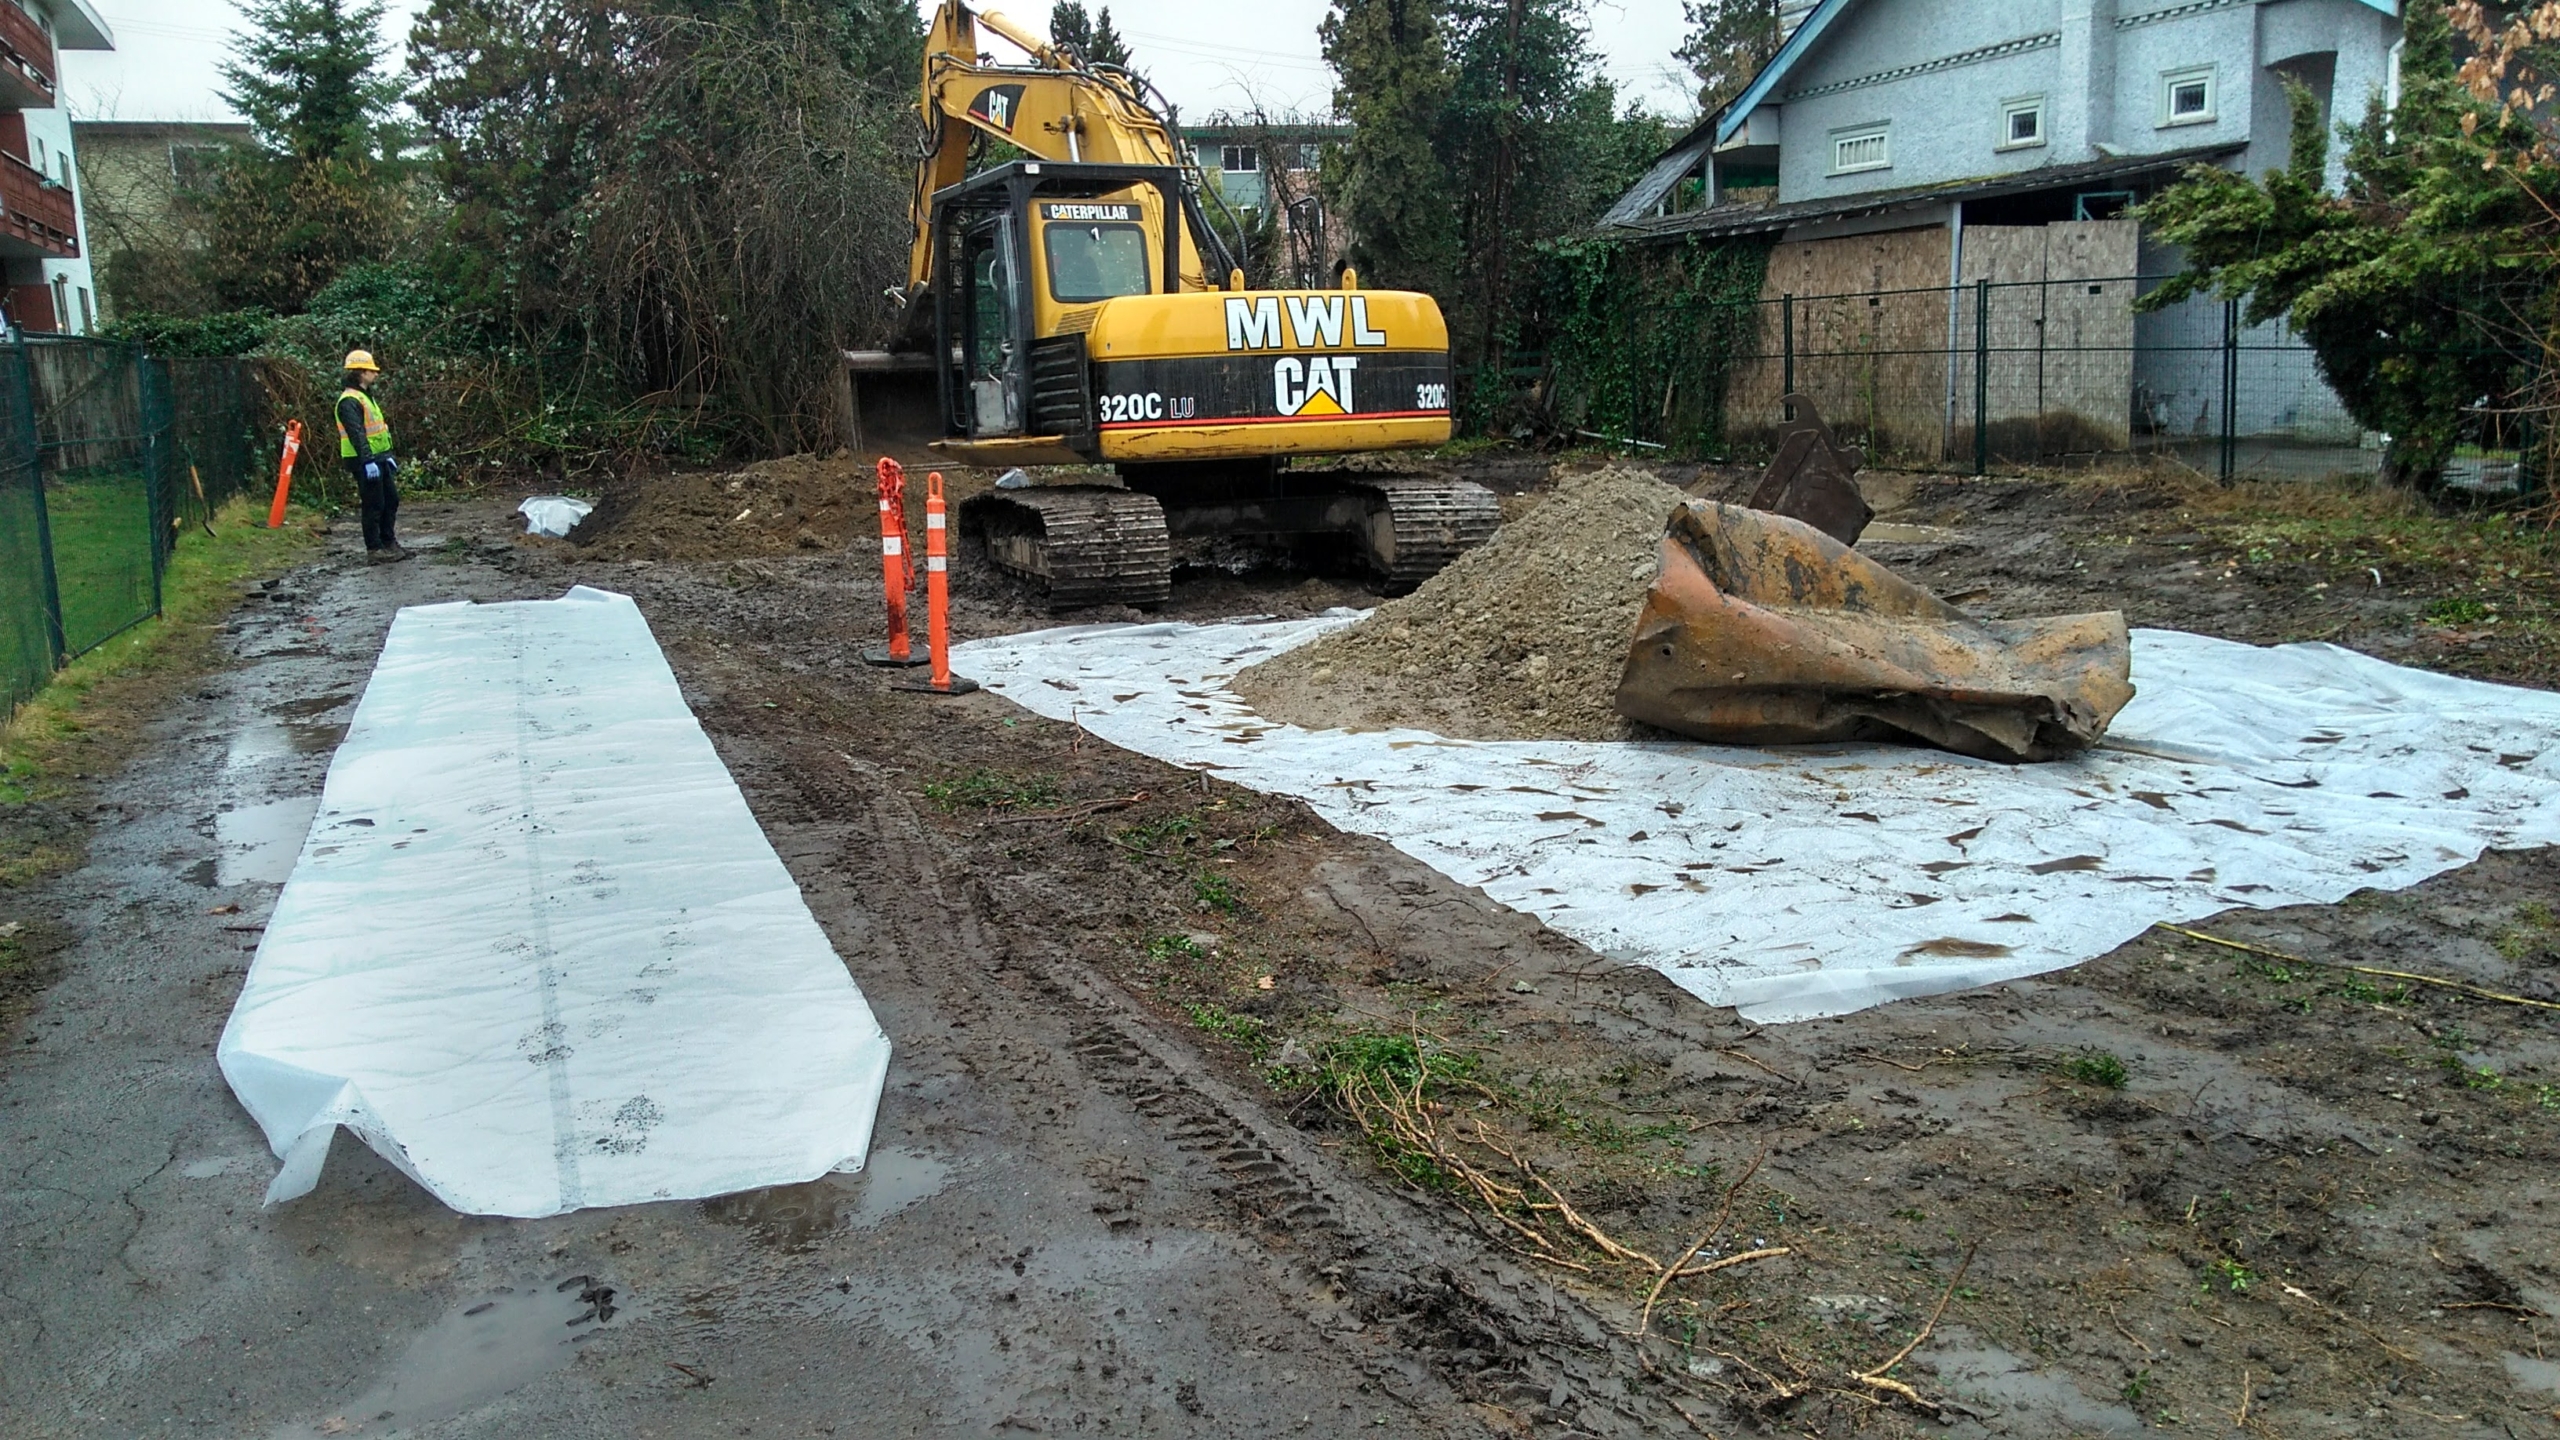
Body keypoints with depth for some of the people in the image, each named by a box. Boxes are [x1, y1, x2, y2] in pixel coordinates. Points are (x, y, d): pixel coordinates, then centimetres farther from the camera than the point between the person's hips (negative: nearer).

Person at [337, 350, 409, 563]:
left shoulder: (366, 396, 17)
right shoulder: (349, 401, -16)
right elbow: (356, 434, -25)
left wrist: (389, 455, 24)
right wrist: (367, 461, -31)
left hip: (379, 458, 10)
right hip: (365, 462, -10)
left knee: (392, 500, 14)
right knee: (374, 505, -5)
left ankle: (389, 542, 25)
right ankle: (374, 550, 1)